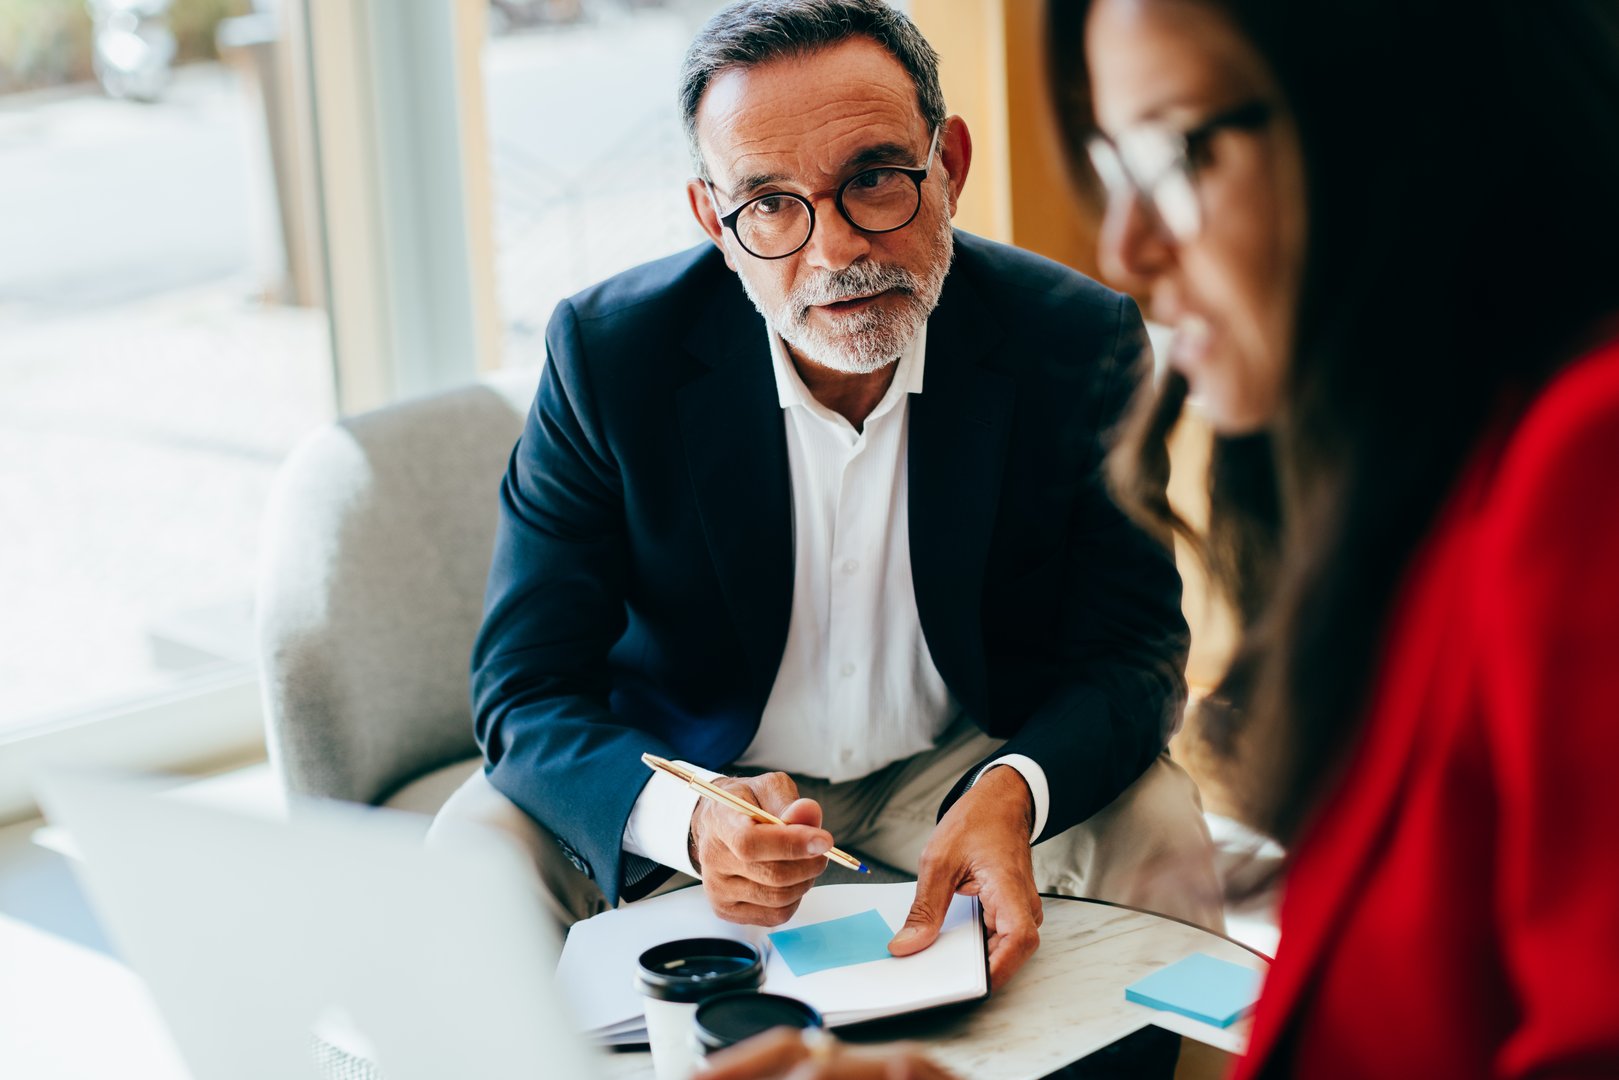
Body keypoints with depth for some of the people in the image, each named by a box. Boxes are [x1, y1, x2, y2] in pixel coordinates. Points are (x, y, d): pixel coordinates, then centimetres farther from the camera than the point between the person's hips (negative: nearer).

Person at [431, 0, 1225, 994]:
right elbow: (527, 688, -18)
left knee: (1160, 835, -25)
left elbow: (1131, 646, -12)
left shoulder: (1079, 342, -16)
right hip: (690, 773, 0)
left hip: (967, 755, 1)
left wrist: (1010, 792, -36)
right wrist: (686, 820, -41)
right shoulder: (608, 353, -19)